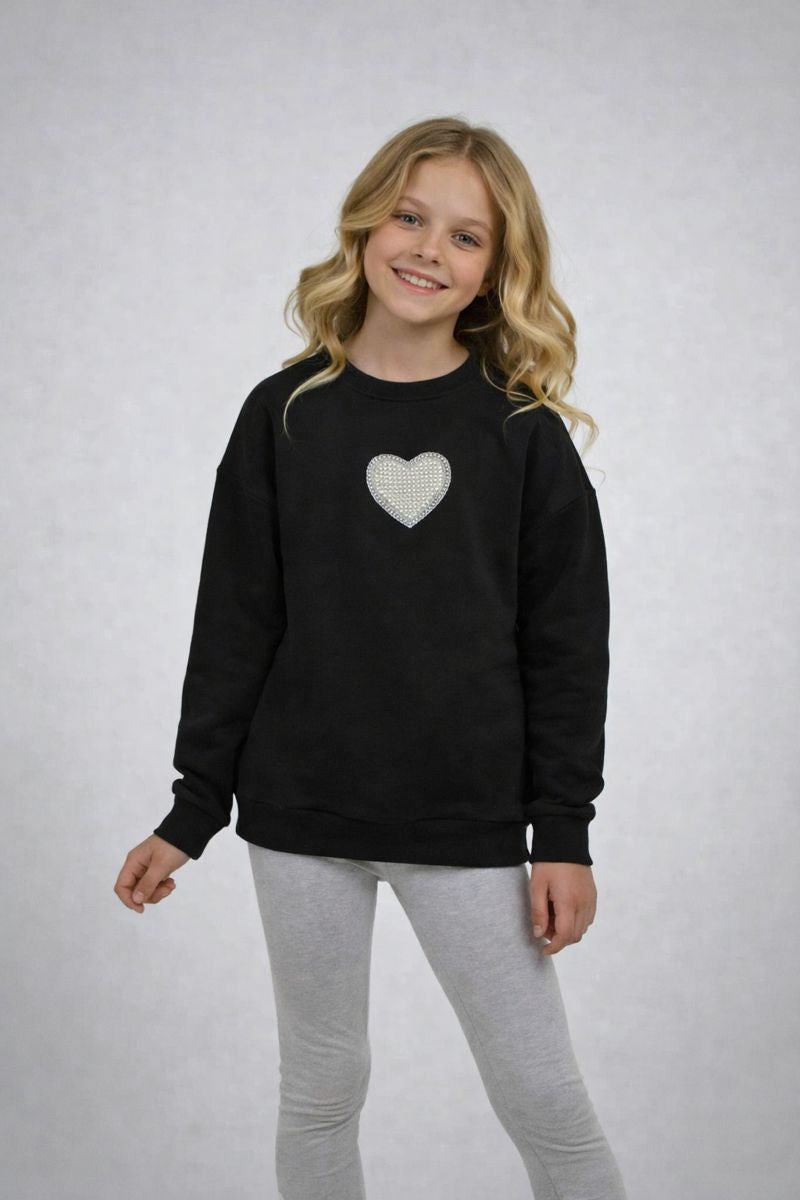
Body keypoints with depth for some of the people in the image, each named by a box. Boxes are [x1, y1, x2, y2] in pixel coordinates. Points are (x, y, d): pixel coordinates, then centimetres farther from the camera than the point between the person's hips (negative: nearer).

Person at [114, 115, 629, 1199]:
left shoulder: (523, 429, -2)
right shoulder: (286, 415, 1)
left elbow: (566, 639, -1)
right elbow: (235, 623, 3)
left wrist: (563, 830, -4)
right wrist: (193, 813, 3)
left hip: (468, 824, -1)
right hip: (303, 821, 1)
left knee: (547, 1104, 3)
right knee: (321, 1094, 13)